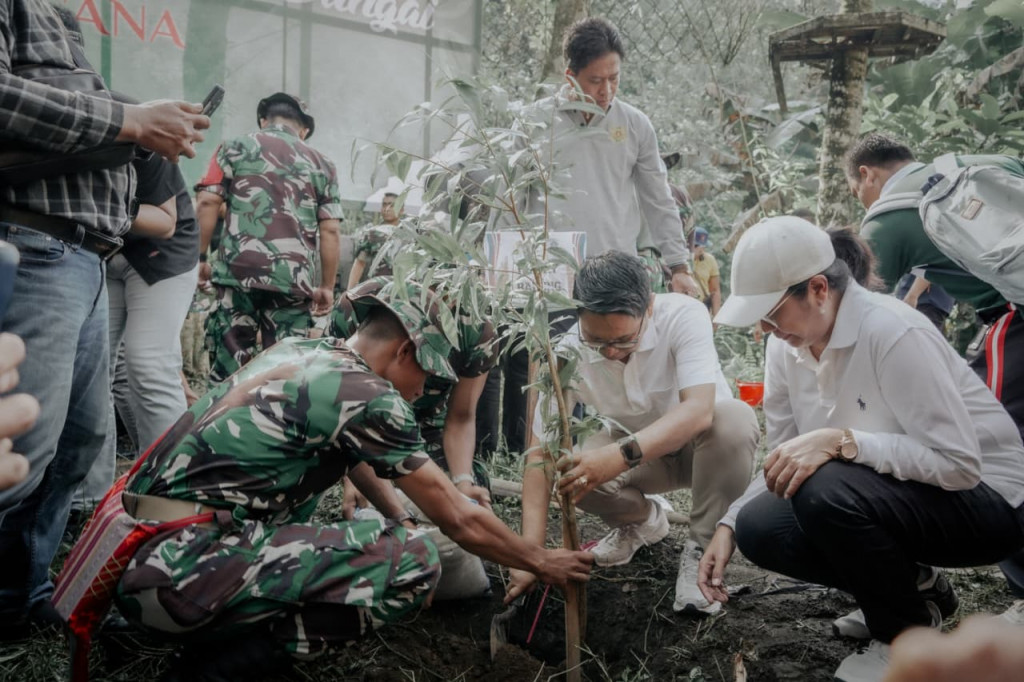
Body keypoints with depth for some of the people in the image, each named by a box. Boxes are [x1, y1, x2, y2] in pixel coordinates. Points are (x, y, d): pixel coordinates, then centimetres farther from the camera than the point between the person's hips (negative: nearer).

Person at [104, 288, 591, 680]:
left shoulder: (301, 351, 12)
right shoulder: (366, 395, -12)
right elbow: (460, 522, -4)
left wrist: (400, 518, 39)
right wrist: (543, 562, 11)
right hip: (179, 573, -9)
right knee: (414, 560, -12)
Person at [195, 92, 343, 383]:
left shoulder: (235, 147, 13)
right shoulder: (321, 164, 14)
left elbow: (207, 202, 2)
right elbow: (329, 231, 7)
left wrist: (199, 256, 9)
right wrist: (327, 287, 12)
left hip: (239, 270, 0)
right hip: (295, 278, 1)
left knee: (228, 364, 4)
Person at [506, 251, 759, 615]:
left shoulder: (684, 315, -30)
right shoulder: (569, 352, -24)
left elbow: (699, 410, -43)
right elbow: (541, 452, -25)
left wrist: (620, 455, -59)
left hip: (698, 441, -2)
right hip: (636, 454, 2)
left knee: (735, 419, -36)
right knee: (570, 467, -28)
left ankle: (699, 550, -13)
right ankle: (642, 521, 8)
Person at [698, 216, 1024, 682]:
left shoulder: (893, 333, -27)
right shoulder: (786, 345, -3)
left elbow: (959, 463, -29)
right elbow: (784, 464, 2)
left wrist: (841, 441, -37)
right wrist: (728, 525, -11)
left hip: (983, 498, -7)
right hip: (879, 494, 8)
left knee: (826, 491, -34)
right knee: (756, 527, -11)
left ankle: (908, 632, -4)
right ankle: (913, 588, 10)